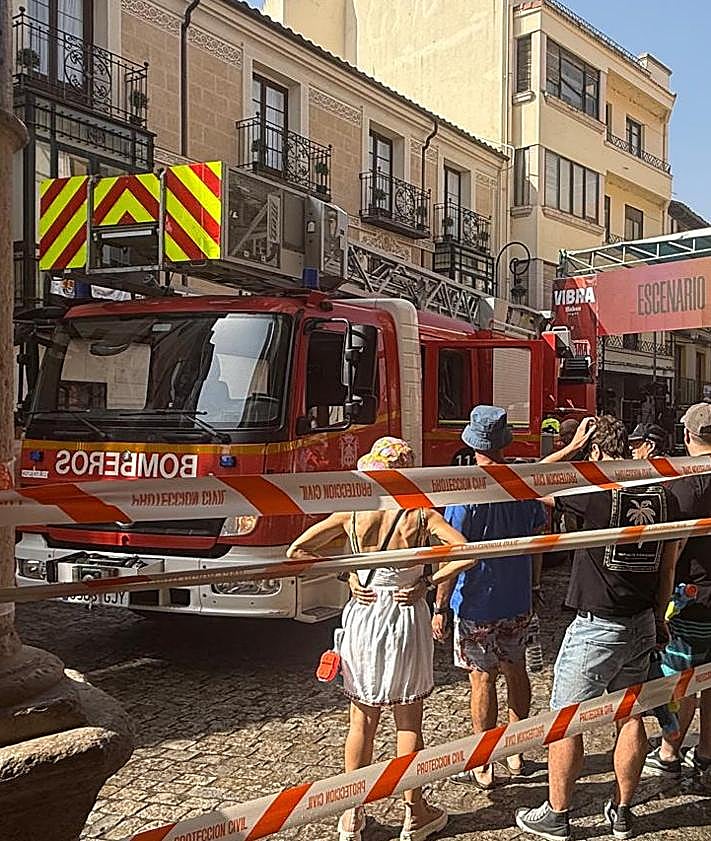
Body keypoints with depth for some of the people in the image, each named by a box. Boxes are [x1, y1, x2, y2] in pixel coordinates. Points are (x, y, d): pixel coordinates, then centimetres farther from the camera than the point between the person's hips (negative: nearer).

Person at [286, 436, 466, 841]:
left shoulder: (351, 513, -5)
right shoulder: (421, 514, -10)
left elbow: (296, 551, -5)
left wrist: (347, 575, -3)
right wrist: (426, 583, -10)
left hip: (362, 619, 2)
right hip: (407, 619, -1)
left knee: (362, 721, 14)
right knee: (409, 723, 12)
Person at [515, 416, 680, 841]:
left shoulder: (595, 491, -17)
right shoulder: (663, 496, 2)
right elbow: (668, 568, 11)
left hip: (596, 627, -6)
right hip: (643, 624, 7)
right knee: (631, 717, 16)